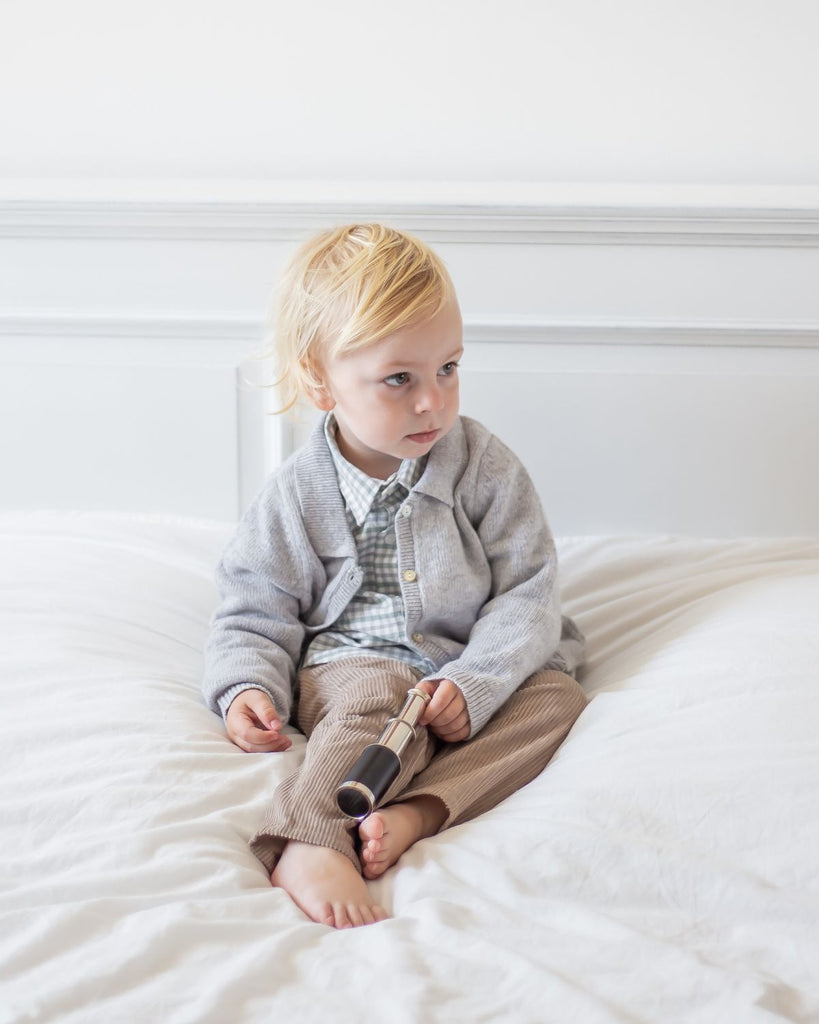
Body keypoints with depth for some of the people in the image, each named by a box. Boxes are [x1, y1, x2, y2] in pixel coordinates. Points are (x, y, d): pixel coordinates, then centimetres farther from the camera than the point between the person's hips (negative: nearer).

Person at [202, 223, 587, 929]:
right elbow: (255, 614, 5)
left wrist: (473, 683, -20)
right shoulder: (295, 496, -4)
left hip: (469, 670, 2)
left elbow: (527, 592, -5)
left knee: (557, 698, -25)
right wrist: (247, 688, -17)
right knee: (379, 699, -34)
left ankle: (414, 814, -40)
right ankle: (307, 845, -50)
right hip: (350, 663, -2)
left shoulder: (485, 467, -4)